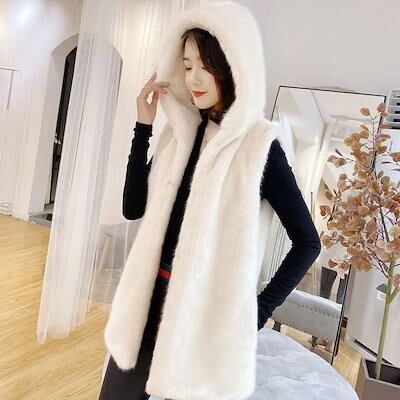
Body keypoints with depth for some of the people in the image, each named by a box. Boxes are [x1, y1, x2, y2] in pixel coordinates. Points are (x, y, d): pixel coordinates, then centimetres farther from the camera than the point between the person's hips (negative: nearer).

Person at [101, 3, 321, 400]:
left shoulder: (260, 147, -11)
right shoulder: (182, 133, 3)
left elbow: (307, 241, -6)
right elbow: (134, 208, 1)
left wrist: (259, 309, -8)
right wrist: (143, 126, -6)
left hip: (208, 309, -5)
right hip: (154, 297, 5)